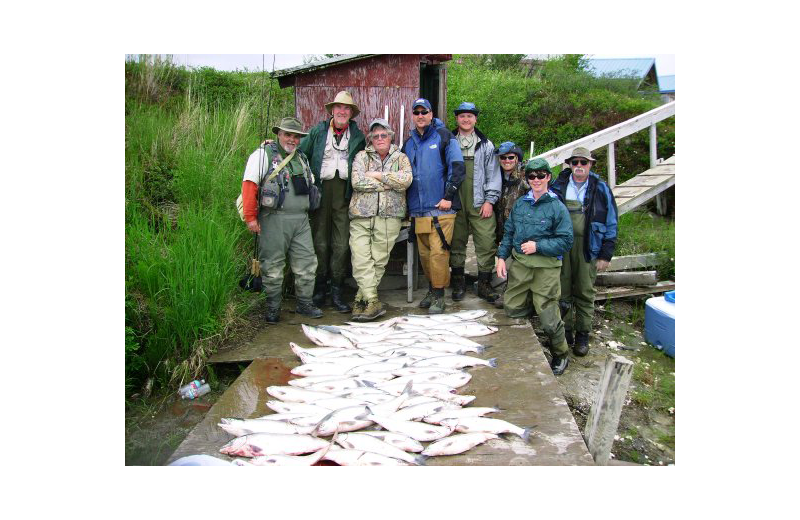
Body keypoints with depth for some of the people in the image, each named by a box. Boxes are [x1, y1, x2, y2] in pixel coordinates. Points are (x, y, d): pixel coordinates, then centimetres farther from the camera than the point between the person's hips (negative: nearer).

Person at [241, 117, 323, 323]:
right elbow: (249, 185, -8)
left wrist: (307, 211, 17)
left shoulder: (302, 158, 19)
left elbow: (310, 187, 27)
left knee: (307, 263, 5)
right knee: (273, 266, 2)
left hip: (301, 220, 5)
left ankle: (304, 303, 18)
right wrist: (250, 217, -12)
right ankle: (273, 307, 14)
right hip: (273, 219, -5)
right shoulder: (263, 155, -1)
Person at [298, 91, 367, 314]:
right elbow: (299, 152, 12)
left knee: (341, 243, 0)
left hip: (344, 192, 0)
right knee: (320, 241, 4)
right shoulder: (317, 132, 11)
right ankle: (320, 288, 14)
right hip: (322, 188, 0)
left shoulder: (357, 136, 12)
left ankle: (336, 291, 7)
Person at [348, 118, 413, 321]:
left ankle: (361, 301, 3)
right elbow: (357, 182, -4)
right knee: (361, 259, -11)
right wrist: (389, 182, -3)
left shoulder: (400, 157, 14)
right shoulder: (362, 156, 14)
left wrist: (377, 175, -5)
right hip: (361, 215, 1)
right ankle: (373, 301, -9)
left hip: (389, 216, -1)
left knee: (379, 260, -6)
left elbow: (406, 180, -7)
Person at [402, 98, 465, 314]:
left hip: (440, 207, -5)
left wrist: (448, 196, -11)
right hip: (417, 209, 5)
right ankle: (432, 289, 24)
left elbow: (457, 167, -6)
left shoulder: (443, 136, 1)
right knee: (424, 253, 10)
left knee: (438, 251, -9)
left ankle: (439, 296, -1)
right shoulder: (409, 143, 16)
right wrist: (407, 203, 15)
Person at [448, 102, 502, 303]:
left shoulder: (486, 145, 10)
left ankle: (484, 284, 7)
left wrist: (490, 200, -2)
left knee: (486, 244, -5)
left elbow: (493, 174, 7)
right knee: (456, 243, 7)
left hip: (480, 204, 0)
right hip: (455, 203, 1)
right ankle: (458, 282, 19)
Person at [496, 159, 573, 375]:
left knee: (548, 316, -1)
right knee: (512, 309, 9)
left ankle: (561, 354, 22)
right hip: (519, 263, 5)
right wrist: (501, 256, 7)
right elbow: (508, 232, 15)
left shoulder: (557, 207, -6)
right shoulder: (520, 203, 9)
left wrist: (537, 246, -15)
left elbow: (565, 241, -7)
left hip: (546, 267, -4)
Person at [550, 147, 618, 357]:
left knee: (585, 293, 6)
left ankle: (582, 336, 18)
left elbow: (611, 223, 4)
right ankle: (565, 331, 20)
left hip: (587, 248, -1)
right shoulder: (558, 186, 5)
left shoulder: (601, 189, 3)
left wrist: (606, 254, -1)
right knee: (562, 292, 6)